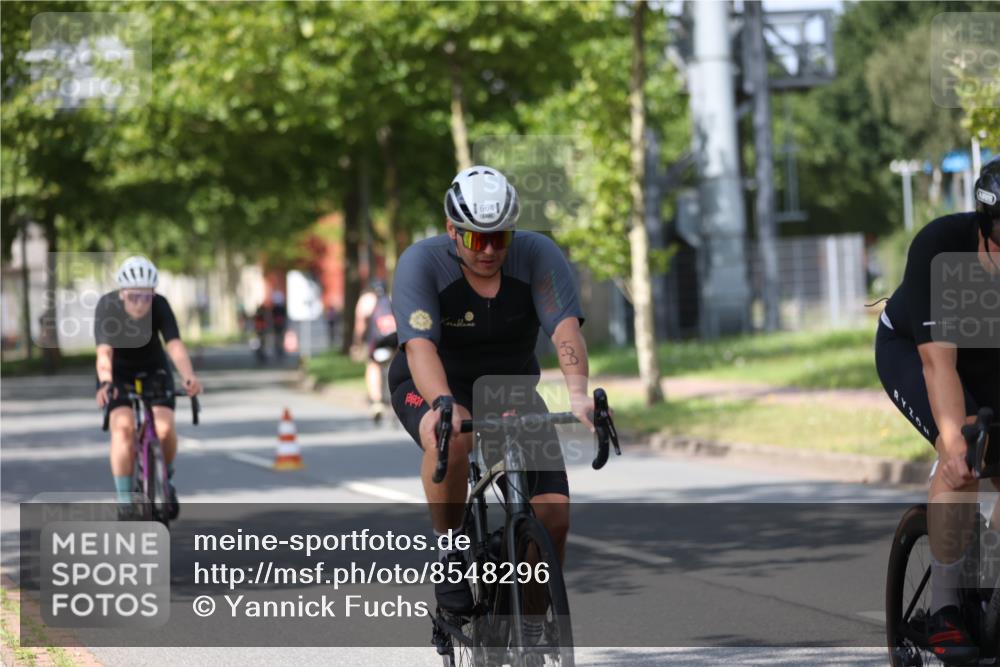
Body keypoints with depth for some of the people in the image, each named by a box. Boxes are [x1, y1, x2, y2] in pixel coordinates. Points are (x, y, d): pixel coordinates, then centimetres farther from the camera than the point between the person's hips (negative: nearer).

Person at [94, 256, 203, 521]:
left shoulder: (160, 306, -23)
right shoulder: (107, 306, -26)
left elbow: (175, 345, -36)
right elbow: (104, 351, -37)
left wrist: (189, 376, -54)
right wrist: (105, 382, -57)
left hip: (154, 370, 1)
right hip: (118, 373, -1)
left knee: (164, 427, -21)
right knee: (123, 427, -26)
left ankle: (166, 479, 9)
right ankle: (125, 500, -17)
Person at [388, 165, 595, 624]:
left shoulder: (538, 255, -16)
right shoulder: (421, 263, -22)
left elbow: (566, 328, -30)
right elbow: (420, 346, -35)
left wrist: (579, 393, -48)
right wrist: (444, 405, -53)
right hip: (430, 387, -3)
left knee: (554, 514, -13)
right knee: (453, 437, -40)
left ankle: (530, 621, 10)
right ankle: (449, 549, -18)